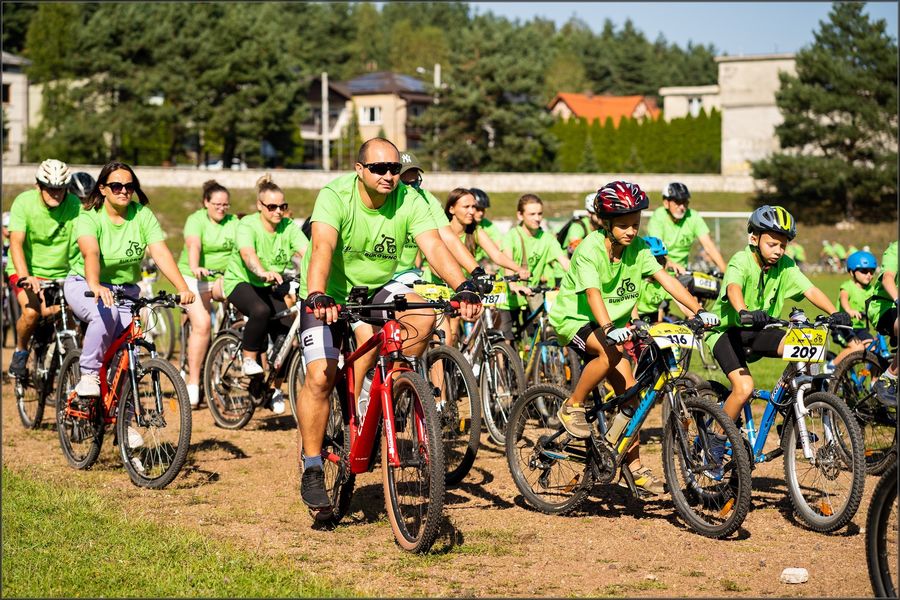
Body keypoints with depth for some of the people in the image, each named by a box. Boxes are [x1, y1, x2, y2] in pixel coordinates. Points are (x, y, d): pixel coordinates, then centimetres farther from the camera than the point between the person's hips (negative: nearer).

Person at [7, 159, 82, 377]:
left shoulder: (74, 205, -12)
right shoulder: (23, 202, -14)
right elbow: (16, 243, -22)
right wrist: (25, 277, -39)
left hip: (61, 275, 2)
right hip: (27, 272, -2)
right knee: (31, 311, -27)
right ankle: (20, 351, 3)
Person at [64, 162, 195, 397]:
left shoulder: (143, 215, -8)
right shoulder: (89, 217, -16)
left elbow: (161, 253, -19)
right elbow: (90, 253, -35)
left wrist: (183, 288, -34)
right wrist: (95, 286, -55)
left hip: (126, 290, 3)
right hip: (84, 286, -3)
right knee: (107, 314, -34)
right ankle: (89, 374, -17)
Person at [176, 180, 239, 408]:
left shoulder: (233, 222, 3)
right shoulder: (196, 220, -9)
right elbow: (193, 245, -28)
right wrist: (195, 268, -47)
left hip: (223, 278, 4)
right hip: (195, 278, -4)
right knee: (201, 324, -17)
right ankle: (193, 381, -11)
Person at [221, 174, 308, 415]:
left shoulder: (288, 227, -9)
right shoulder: (247, 226, -20)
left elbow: (307, 251, -25)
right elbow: (248, 253, -40)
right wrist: (263, 272, -60)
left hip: (271, 286, 4)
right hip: (241, 281, -4)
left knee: (285, 332, -11)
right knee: (260, 310, -36)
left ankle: (275, 387, 9)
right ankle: (248, 359, -13)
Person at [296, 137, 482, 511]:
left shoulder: (408, 201, -15)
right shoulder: (335, 196, -24)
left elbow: (434, 246, -28)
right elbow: (322, 247, -39)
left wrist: (463, 287, -46)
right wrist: (316, 295, -57)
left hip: (377, 290, 3)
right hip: (330, 295, -3)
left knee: (423, 314, -26)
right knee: (320, 378, -15)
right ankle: (312, 469, 1)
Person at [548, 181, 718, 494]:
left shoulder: (637, 248, -7)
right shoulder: (590, 250, -23)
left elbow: (665, 278, -14)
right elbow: (593, 293, -36)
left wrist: (698, 310, -27)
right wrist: (609, 329, -54)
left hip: (609, 323, 6)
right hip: (573, 319, -6)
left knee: (629, 392, -4)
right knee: (612, 352, -36)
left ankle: (635, 467, 5)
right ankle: (572, 407, -14)